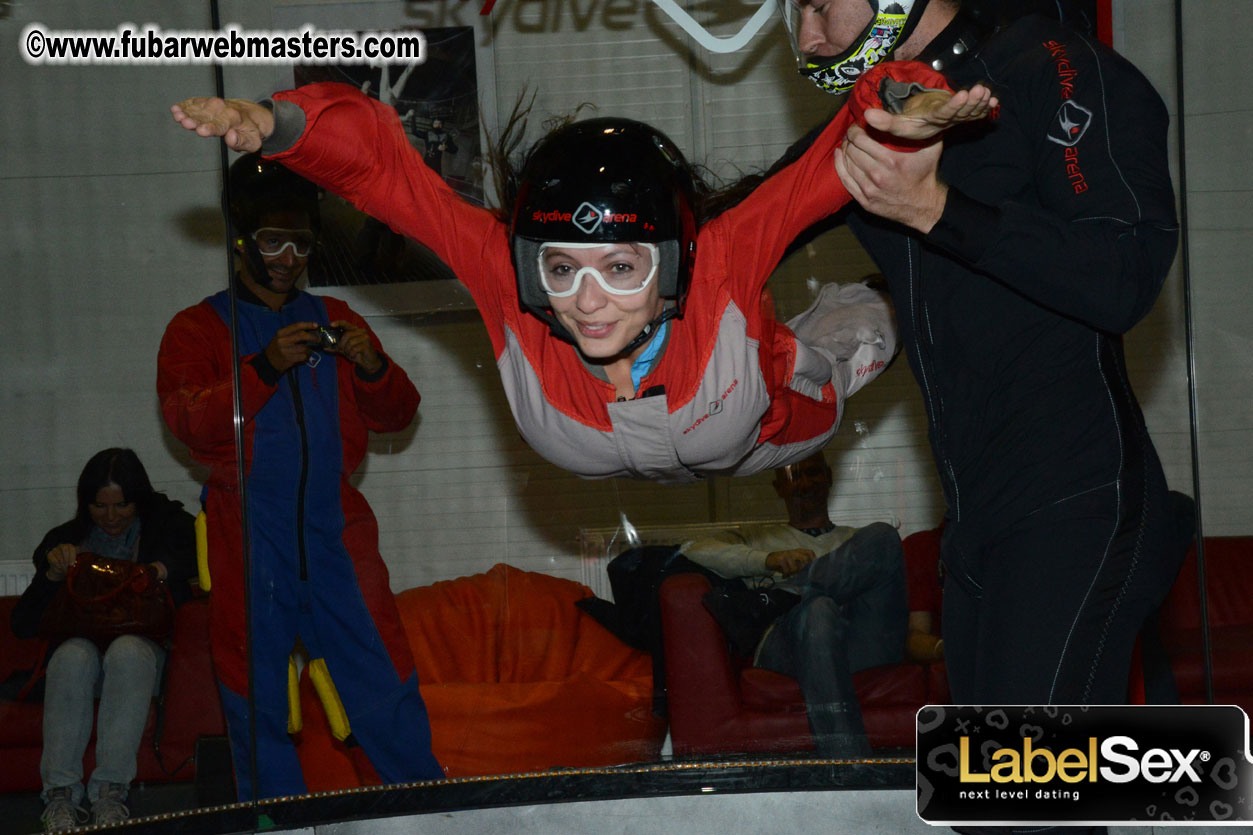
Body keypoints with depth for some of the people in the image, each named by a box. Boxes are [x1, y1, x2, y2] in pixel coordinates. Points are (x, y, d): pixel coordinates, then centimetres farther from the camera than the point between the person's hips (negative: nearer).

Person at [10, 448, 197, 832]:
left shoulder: (169, 525, 10)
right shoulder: (65, 540, 12)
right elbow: (23, 625, 5)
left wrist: (166, 568, -23)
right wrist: (53, 573, -12)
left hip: (147, 646, -1)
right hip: (83, 642, 1)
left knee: (128, 652, -37)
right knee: (73, 656, -35)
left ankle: (110, 790, -40)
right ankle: (60, 793, -38)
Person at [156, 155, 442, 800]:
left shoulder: (336, 321, 18)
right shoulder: (197, 329, 8)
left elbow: (395, 415, 13)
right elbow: (189, 421, -8)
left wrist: (372, 368, -9)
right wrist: (264, 368, -21)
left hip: (335, 528, 2)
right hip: (249, 534, -2)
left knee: (383, 675, -3)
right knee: (256, 692, 0)